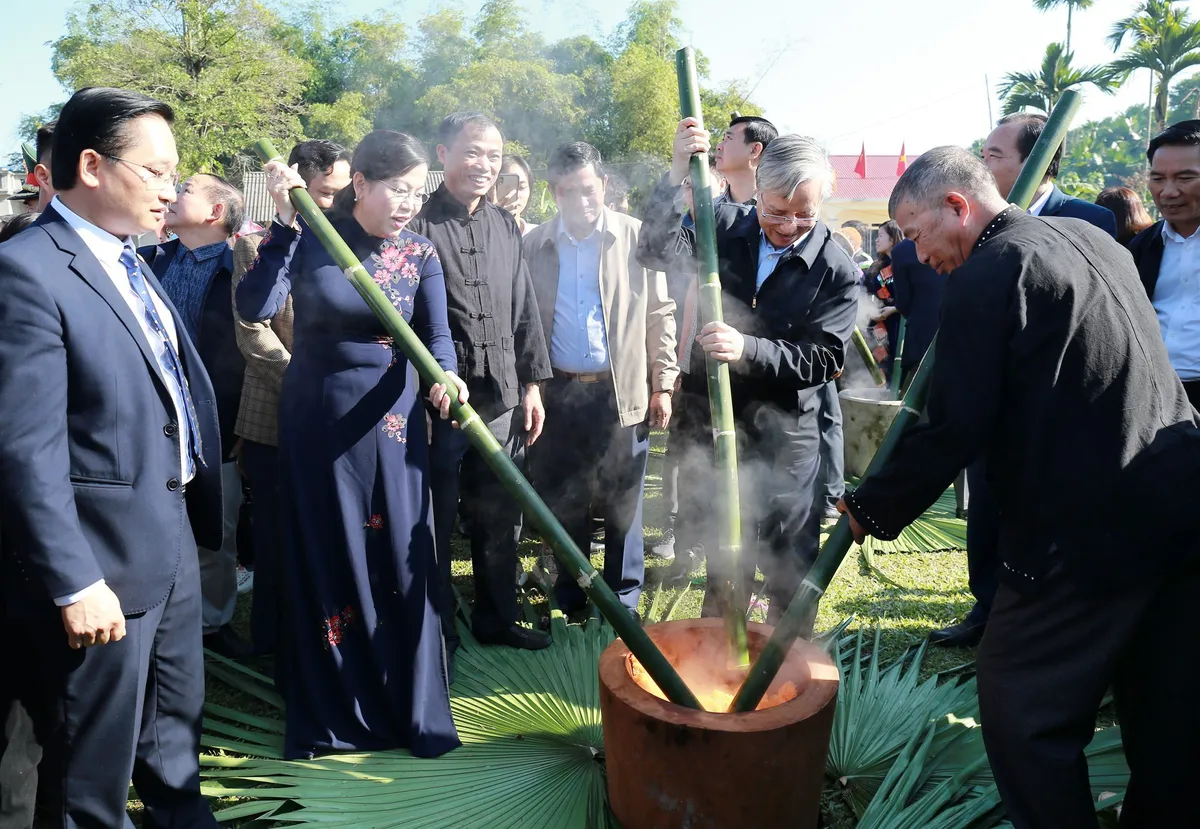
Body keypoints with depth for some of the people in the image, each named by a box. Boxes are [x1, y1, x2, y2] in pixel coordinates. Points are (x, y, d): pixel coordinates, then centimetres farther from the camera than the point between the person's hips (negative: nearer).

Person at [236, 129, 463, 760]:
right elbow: (255, 307, -20)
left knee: (402, 560, 5)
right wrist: (284, 220, -24)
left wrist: (444, 376, -35)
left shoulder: (420, 255, -1)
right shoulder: (309, 237, -6)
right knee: (324, 560, 10)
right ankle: (328, 710, 28)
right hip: (318, 421, -1)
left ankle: (416, 708, 22)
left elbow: (437, 333, -14)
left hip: (392, 423, 1)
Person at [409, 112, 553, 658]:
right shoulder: (418, 225, -6)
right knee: (436, 523, 6)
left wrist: (532, 383, 12)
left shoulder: (505, 227, 13)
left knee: (501, 519, 14)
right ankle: (437, 632, 23)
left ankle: (497, 618, 32)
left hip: (502, 399, 5)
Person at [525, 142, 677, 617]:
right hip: (559, 393, 2)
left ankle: (623, 599, 22)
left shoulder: (636, 237, 0)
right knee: (564, 501, 10)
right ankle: (571, 595, 27)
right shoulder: (535, 246, 4)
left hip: (623, 391, -1)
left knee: (623, 503, 6)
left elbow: (660, 314, 2)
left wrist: (663, 384, -1)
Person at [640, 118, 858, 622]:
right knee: (719, 555, 19)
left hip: (783, 437, -3)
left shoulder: (837, 272, -10)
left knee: (789, 570, 8)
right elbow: (656, 253, -16)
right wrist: (677, 176, -26)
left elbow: (823, 359, -15)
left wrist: (749, 349, -30)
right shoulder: (724, 227, -2)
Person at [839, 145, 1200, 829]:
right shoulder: (1094, 239, 14)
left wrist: (872, 508, -5)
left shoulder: (987, 275, -13)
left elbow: (956, 428, -16)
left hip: (1091, 529, -9)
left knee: (1023, 706, 3)